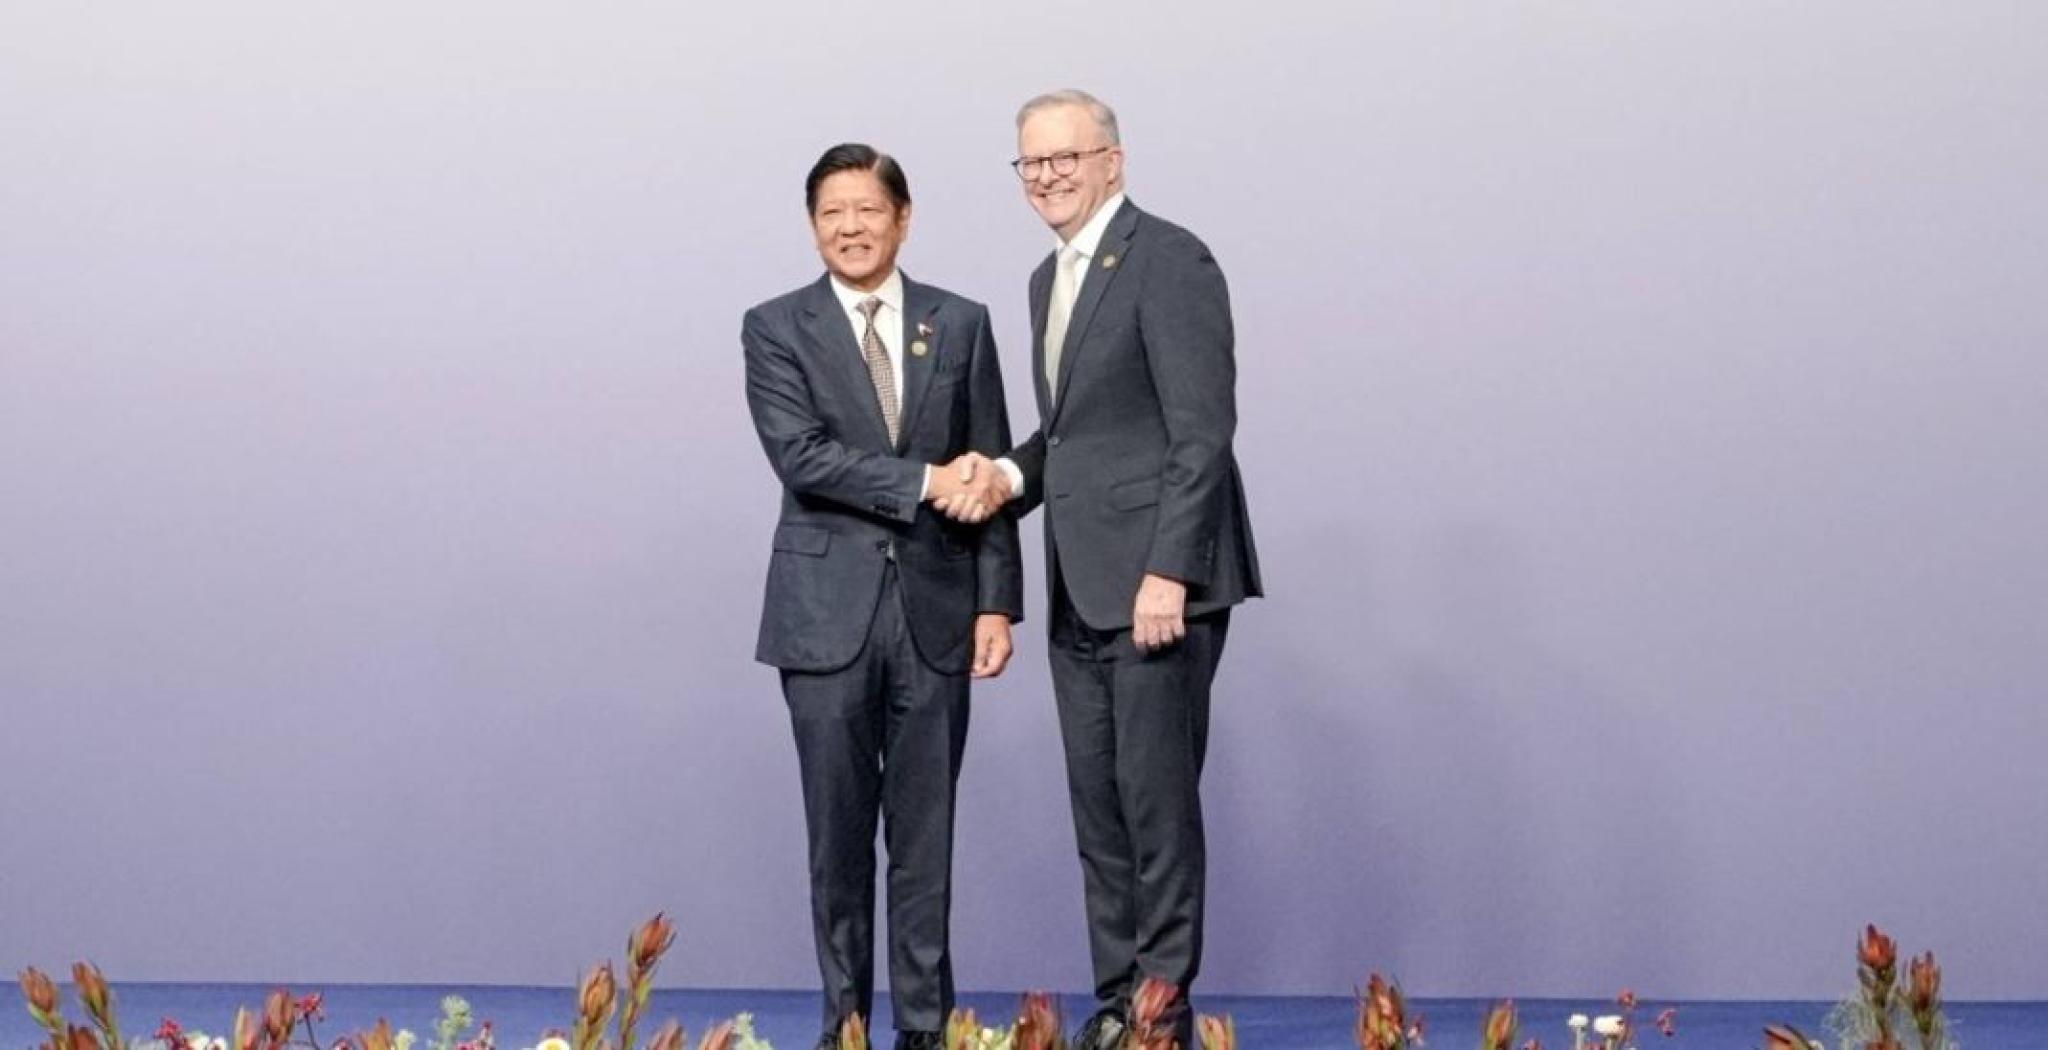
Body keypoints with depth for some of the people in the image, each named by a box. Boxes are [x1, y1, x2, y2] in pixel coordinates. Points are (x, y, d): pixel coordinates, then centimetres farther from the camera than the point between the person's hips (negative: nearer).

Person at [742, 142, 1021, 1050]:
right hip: (828, 613, -1)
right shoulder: (776, 329, 1)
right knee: (838, 830, 5)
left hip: (936, 609, 1)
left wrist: (996, 602, -1)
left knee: (926, 830, 6)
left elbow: (989, 474, 6)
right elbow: (801, 456, -13)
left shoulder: (961, 324, 7)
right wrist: (925, 482, -18)